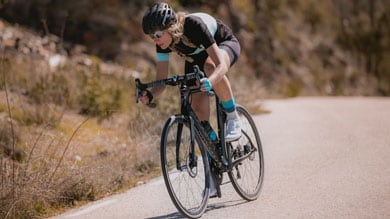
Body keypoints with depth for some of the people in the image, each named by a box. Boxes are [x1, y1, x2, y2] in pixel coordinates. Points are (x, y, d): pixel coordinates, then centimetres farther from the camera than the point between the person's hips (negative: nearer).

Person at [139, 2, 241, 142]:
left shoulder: (194, 26, -40)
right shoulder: (163, 42, -24)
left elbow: (222, 65, -45)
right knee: (198, 107, -12)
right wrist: (149, 95, -42)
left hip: (225, 44, -5)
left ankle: (233, 119, -23)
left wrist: (210, 82, -65)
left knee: (210, 66, -40)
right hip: (197, 56, 5)